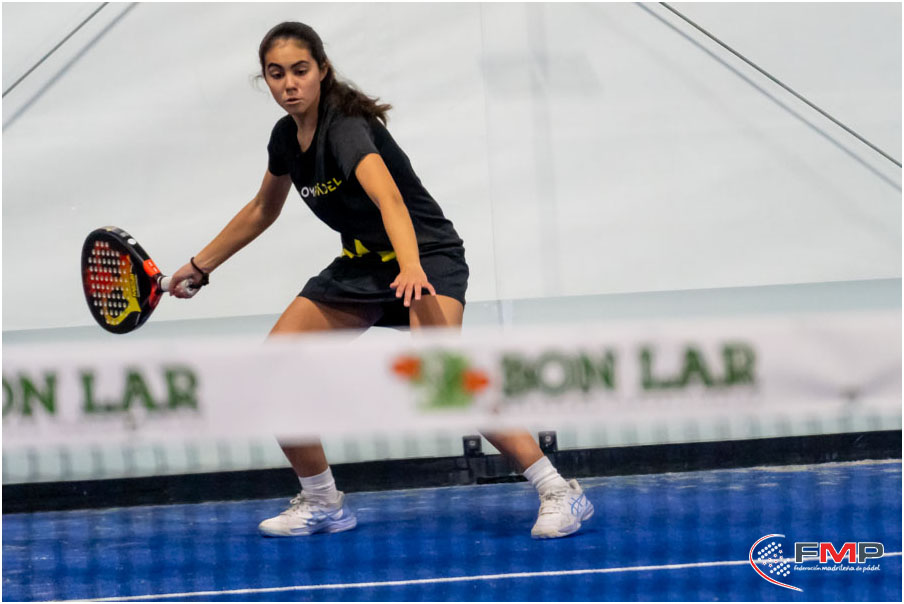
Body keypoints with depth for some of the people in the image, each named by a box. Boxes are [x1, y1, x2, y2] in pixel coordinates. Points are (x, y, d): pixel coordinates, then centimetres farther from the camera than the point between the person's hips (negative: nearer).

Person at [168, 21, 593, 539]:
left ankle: (559, 492, -26)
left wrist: (412, 269, -61)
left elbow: (389, 198, -44)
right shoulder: (286, 138, 0)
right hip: (361, 265, 8)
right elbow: (262, 211, 20)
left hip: (428, 256, -8)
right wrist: (200, 266, 24)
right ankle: (323, 504, 15)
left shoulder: (347, 129, -25)